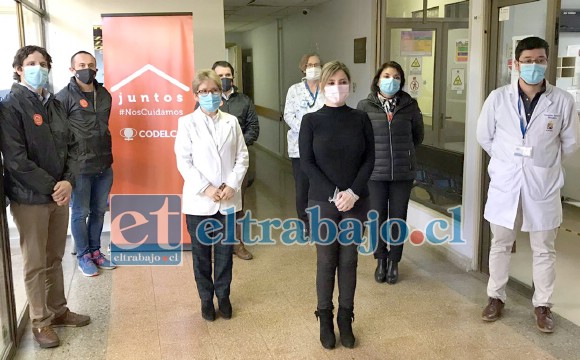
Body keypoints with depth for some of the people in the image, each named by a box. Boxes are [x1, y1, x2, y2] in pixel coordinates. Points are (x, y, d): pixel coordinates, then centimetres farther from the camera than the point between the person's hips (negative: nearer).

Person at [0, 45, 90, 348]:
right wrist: (51, 187, -15)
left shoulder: (55, 105, 9)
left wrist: (68, 181, -8)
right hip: (30, 198, -5)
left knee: (55, 259, 16)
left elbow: (69, 147, 9)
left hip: (60, 194, 6)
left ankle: (58, 310, 31)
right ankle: (41, 323, 18)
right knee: (35, 264, 5)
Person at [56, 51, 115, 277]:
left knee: (99, 211, 15)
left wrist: (105, 152, 15)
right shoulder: (65, 96, -9)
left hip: (104, 166, 5)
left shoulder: (104, 95, 9)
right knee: (80, 213, 7)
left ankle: (95, 251, 30)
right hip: (79, 167, -5)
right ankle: (83, 256, 21)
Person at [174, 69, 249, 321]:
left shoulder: (231, 122, 5)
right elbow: (183, 161, -6)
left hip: (228, 199, 2)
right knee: (201, 252, 10)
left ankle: (223, 296, 26)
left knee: (225, 250, 10)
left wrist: (232, 185, -9)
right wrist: (206, 188, -14)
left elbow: (242, 156, 4)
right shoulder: (187, 123, -2)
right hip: (199, 201, -1)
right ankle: (206, 298, 25)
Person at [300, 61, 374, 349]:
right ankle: (325, 318, 21)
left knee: (349, 260, 8)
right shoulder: (311, 120, -3)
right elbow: (306, 163, -7)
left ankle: (345, 318, 22)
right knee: (326, 261, 7)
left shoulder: (361, 119, 2)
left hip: (356, 201, 2)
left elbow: (370, 159, 0)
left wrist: (353, 192, -14)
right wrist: (335, 194, -14)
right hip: (322, 202, -1)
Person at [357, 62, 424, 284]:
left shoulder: (409, 105, -2)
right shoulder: (365, 106, -6)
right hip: (376, 172, -1)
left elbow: (418, 135, 13)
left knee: (398, 218, 9)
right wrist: (374, 154, 9)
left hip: (403, 173, 1)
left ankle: (394, 262, 27)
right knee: (378, 217, 8)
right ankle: (380, 261, 29)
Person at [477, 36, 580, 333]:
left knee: (544, 250, 11)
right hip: (505, 184, 1)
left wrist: (545, 163, 9)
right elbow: (484, 136, 6)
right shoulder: (498, 98, -6)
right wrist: (507, 160, 8)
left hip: (543, 186, 0)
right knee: (500, 245, 14)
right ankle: (496, 297, 30)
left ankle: (542, 305, 27)